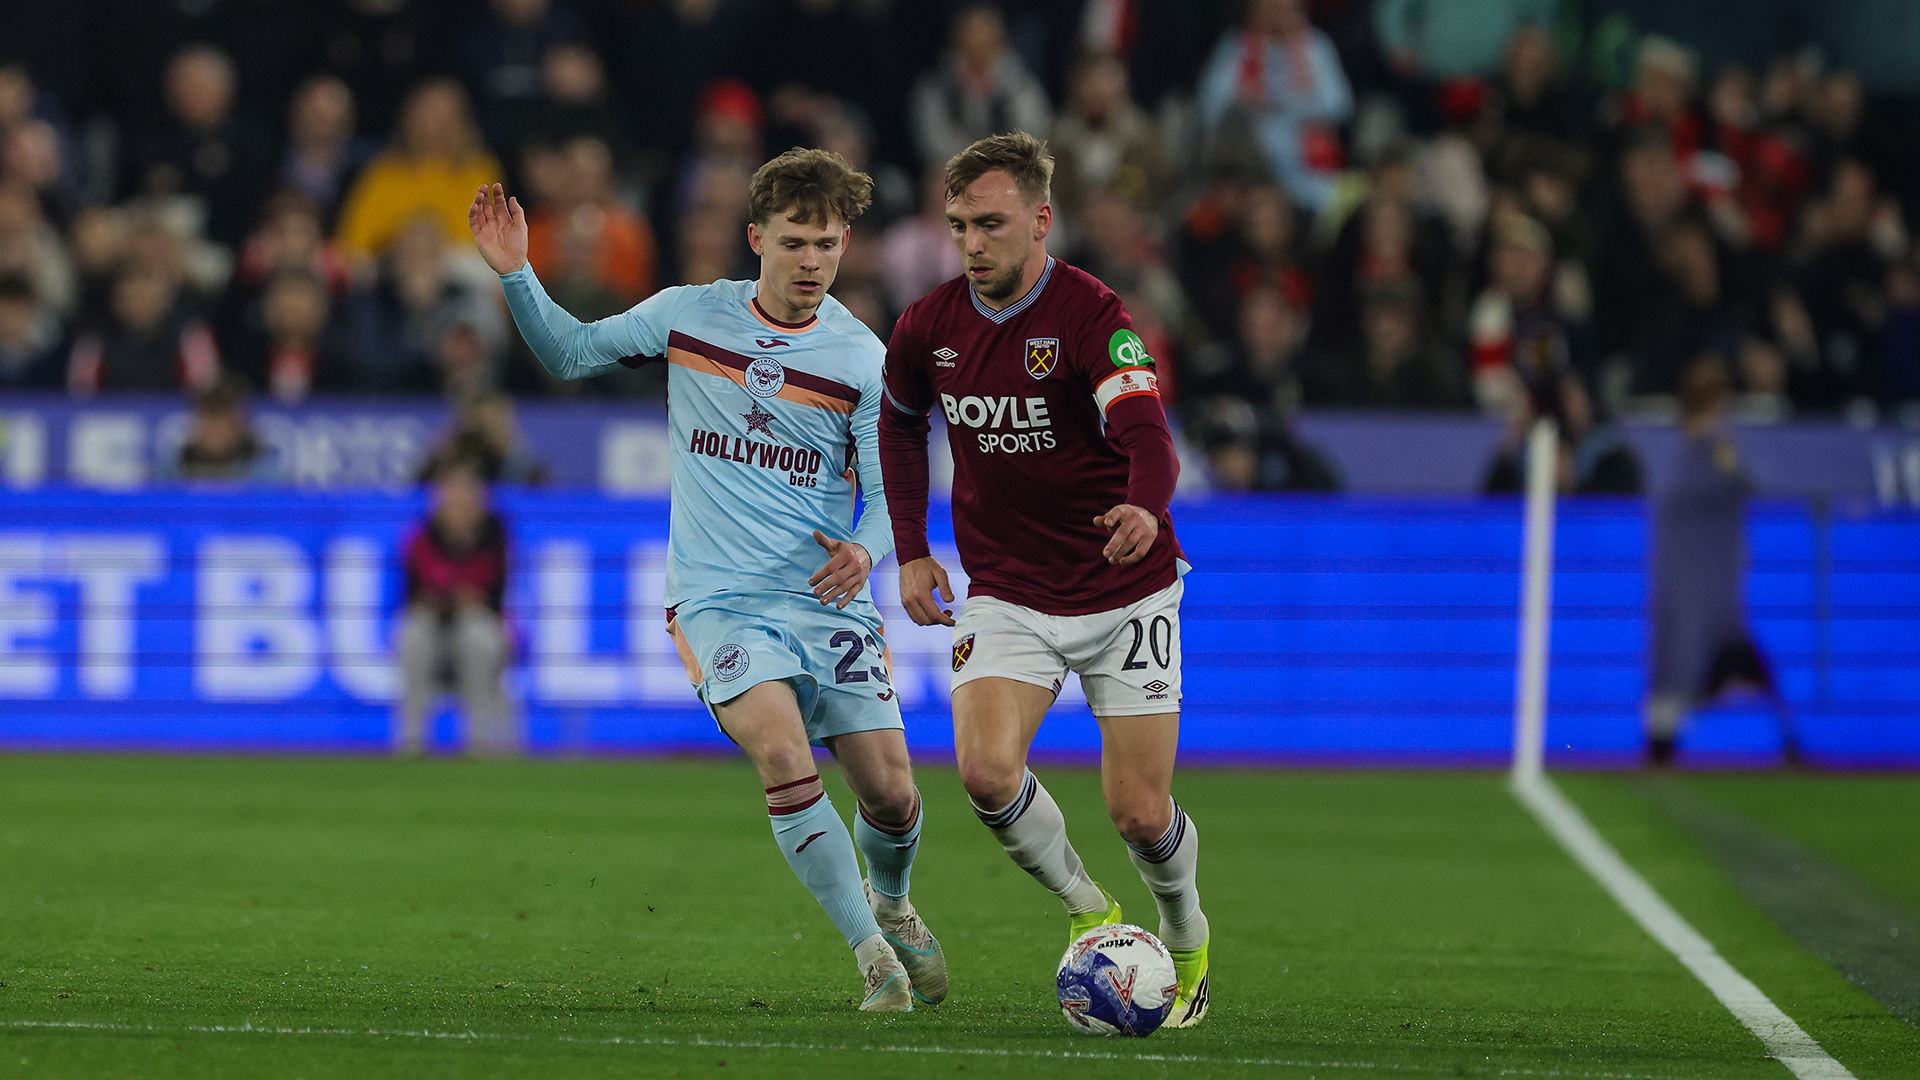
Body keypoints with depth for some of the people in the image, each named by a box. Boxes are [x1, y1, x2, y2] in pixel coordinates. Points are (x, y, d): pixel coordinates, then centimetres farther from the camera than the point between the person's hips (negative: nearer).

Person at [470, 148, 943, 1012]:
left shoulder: (861, 359, -1)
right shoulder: (687, 316, 1)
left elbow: (889, 493, 2)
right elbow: (570, 354, 14)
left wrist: (866, 550, -20)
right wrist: (516, 274, -1)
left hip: (828, 600, 1)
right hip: (718, 599, -1)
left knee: (890, 791, -3)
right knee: (782, 752, -26)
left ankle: (890, 904, 34)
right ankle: (873, 956, -16)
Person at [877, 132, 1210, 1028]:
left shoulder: (1091, 317, -19)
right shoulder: (929, 327, -4)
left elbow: (1147, 434, -34)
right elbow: (900, 423, 18)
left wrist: (1145, 506, -56)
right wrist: (910, 551, 11)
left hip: (1124, 594, -3)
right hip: (1006, 596, 3)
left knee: (1140, 816, -4)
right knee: (987, 770, -21)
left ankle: (1186, 945, 30)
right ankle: (1087, 914, 6)